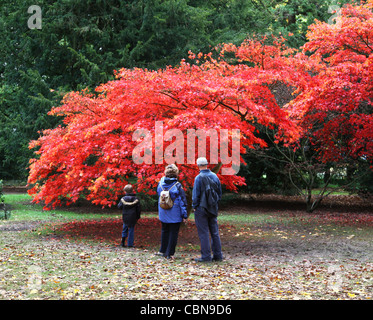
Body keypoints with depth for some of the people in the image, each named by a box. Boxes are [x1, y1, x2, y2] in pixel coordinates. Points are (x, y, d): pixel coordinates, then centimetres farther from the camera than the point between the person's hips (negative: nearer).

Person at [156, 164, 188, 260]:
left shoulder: (160, 183, -3)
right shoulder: (177, 185, -15)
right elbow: (182, 201, -11)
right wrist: (184, 215, -5)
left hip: (163, 214, 5)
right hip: (175, 215, -5)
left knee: (164, 231, 20)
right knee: (173, 233, 4)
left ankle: (163, 251, 28)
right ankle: (169, 253, 5)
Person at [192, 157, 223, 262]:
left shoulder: (199, 178, -13)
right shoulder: (215, 176, 5)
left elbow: (195, 194, -11)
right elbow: (219, 193, 12)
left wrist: (194, 206, 1)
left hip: (201, 208, -5)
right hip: (213, 209, 6)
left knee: (203, 233, -1)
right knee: (215, 232, 11)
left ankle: (206, 256, 0)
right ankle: (218, 255, 14)